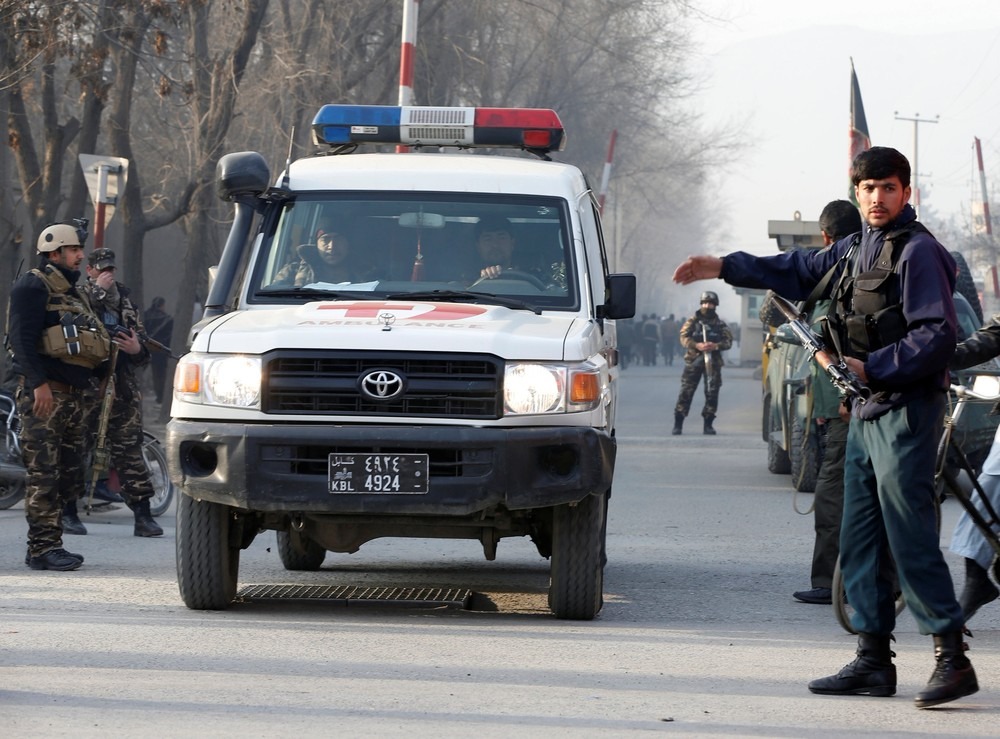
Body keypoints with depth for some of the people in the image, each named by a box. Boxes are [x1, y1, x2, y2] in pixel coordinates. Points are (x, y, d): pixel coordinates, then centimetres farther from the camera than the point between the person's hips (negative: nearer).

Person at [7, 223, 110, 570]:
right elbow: (22, 337, -17)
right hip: (44, 393, -10)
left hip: (72, 394, 10)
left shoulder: (70, 291, 23)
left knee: (70, 474, 9)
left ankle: (51, 544, 14)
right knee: (44, 474, -11)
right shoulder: (33, 287, -6)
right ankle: (42, 548, -12)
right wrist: (39, 383, -24)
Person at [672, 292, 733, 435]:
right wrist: (697, 345, -20)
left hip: (713, 361, 2)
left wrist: (716, 346, -15)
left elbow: (728, 341, 5)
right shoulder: (692, 321, 5)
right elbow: (684, 337, -3)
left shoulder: (721, 324, 10)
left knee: (712, 392, 0)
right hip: (694, 359, -2)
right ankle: (678, 424, -1)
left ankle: (708, 424, 10)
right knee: (686, 391, -5)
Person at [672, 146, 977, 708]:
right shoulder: (858, 249, 17)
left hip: (907, 407, -9)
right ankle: (874, 659, 12)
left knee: (911, 539, -13)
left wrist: (872, 368, -18)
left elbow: (937, 337, -18)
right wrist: (723, 268, 31)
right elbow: (801, 271, 33)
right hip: (868, 409, 9)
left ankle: (954, 657, -12)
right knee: (860, 539, 8)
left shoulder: (918, 251, -11)